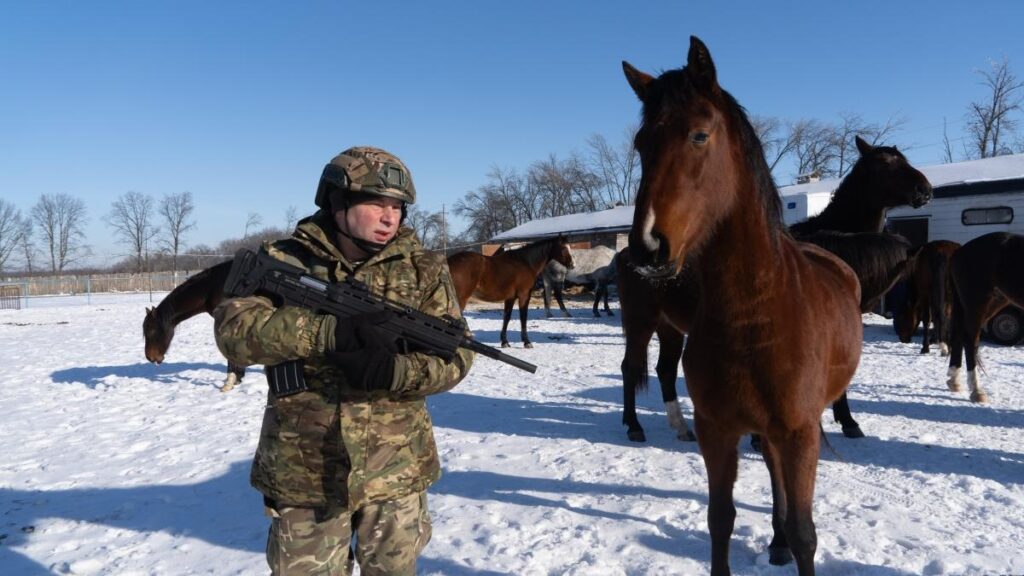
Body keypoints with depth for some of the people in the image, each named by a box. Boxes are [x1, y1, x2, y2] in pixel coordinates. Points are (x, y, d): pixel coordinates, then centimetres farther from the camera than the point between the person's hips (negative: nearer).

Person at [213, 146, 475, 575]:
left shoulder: (423, 269, -1)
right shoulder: (283, 261, -3)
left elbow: (455, 355, -6)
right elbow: (234, 331, -17)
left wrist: (394, 371, -25)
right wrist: (332, 331, -29)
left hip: (396, 474, 1)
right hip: (305, 474, -1)